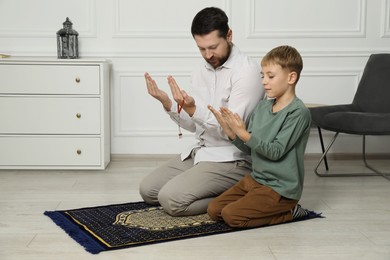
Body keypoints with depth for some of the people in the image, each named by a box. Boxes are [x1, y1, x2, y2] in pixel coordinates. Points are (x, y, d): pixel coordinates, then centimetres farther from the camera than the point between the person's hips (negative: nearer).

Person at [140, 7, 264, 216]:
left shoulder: (247, 71, -17)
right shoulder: (201, 72, 8)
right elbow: (195, 125, 10)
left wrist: (192, 109, -34)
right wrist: (167, 103, -6)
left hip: (232, 159, -9)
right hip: (200, 151, 9)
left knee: (170, 199, -21)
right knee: (148, 190, 7)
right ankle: (221, 192, 12)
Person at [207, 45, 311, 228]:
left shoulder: (298, 113, -16)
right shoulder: (263, 106, 7)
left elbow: (276, 152, -21)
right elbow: (250, 148, 7)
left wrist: (243, 134, -27)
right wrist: (231, 132, -10)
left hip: (281, 187, -8)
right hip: (255, 178, 8)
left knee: (231, 215, -19)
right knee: (214, 210, 3)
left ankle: (288, 212, -2)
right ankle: (277, 209, 11)